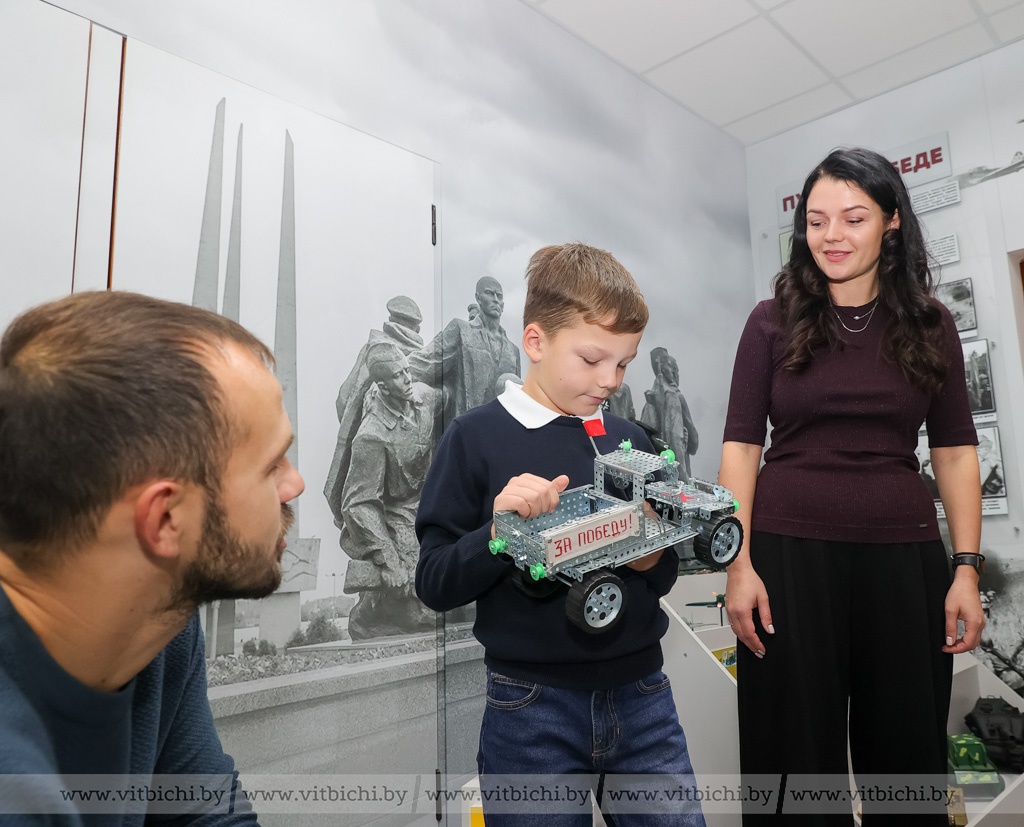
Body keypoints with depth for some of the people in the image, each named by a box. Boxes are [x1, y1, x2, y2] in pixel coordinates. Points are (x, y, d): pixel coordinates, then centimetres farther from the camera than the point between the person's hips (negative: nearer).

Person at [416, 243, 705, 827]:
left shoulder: (629, 439, 5)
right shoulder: (476, 438, -9)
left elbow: (665, 578, 12)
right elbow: (435, 584, -8)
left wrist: (654, 559, -10)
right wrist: (499, 530, -24)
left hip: (641, 694, 4)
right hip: (532, 709, -3)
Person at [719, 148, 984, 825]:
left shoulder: (929, 325, 8)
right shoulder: (774, 322, 3)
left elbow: (955, 452, 8)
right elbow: (741, 445, -1)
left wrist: (967, 568, -1)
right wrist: (739, 563, -9)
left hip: (903, 555, 2)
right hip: (788, 551, -1)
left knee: (906, 750, 11)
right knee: (797, 753, 8)